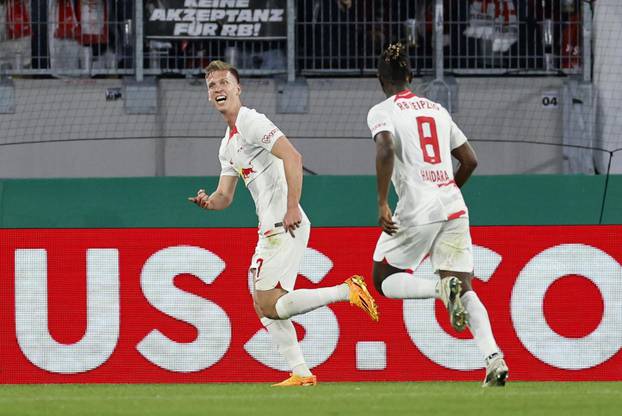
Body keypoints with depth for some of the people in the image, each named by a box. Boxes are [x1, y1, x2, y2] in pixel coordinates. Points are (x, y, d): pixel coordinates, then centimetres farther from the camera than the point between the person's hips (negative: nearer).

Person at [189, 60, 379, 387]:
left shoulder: (251, 122, -8)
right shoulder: (227, 145, 22)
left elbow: (292, 157, -20)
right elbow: (225, 196, 23)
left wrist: (292, 207, -27)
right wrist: (208, 201, -1)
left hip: (285, 225, -10)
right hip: (270, 229, 10)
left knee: (268, 305, -15)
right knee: (264, 306, 11)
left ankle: (348, 291, -12)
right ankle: (300, 373, 13)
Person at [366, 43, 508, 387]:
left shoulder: (381, 112, 1)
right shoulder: (436, 109, 17)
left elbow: (385, 148, -19)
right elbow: (469, 160, 18)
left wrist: (382, 204, -17)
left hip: (416, 211, -5)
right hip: (454, 209, 5)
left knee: (384, 281, 12)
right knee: (465, 290, 5)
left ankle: (442, 287, -18)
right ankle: (494, 357, -19)